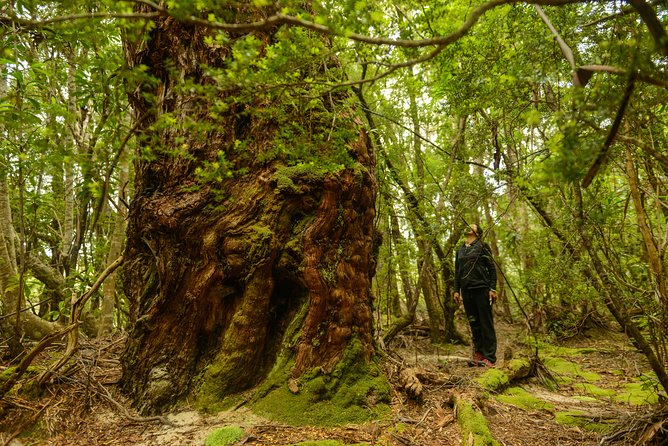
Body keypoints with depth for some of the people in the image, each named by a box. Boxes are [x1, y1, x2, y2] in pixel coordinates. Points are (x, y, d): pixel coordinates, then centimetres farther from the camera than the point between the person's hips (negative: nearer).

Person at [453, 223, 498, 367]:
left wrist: (492, 289, -10)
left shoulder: (482, 246, 3)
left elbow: (492, 268, -2)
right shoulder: (460, 250, 18)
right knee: (474, 324, 7)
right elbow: (457, 271, 19)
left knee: (486, 324, -4)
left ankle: (489, 358, -1)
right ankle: (478, 354, 13)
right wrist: (456, 290, 11)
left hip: (482, 289, -5)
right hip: (466, 291, 5)